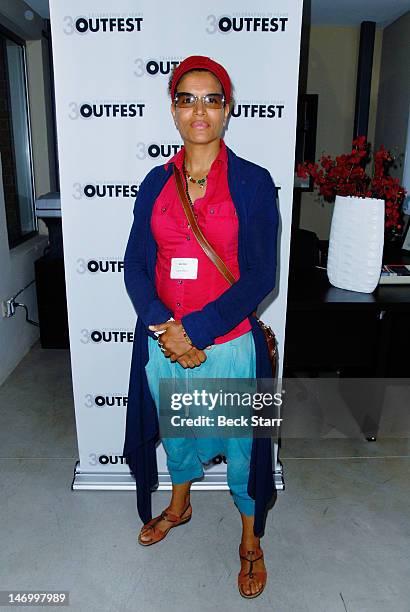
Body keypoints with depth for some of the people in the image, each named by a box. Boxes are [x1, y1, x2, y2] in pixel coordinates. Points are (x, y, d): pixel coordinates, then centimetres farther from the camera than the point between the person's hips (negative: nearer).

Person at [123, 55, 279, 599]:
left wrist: (196, 330, -18)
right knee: (177, 431, 24)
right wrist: (163, 326, -16)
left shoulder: (253, 182, -8)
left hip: (229, 344, -3)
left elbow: (260, 276, -13)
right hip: (163, 341, 4)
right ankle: (179, 506, 54)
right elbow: (135, 264, -1)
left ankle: (251, 542, 41)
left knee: (240, 445, 13)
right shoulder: (156, 183, 2)